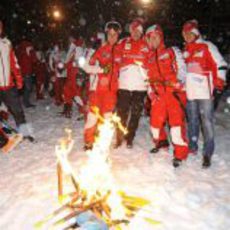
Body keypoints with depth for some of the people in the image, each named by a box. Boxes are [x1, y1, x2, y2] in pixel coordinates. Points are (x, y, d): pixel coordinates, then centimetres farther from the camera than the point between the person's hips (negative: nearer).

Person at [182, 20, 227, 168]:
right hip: (190, 92, 6)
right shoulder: (185, 51, 17)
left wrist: (219, 81, -12)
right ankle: (192, 147, 27)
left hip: (204, 92, -6)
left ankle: (208, 153, 0)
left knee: (207, 121, -6)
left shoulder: (207, 47, 0)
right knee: (192, 120, 14)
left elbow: (220, 64, -4)